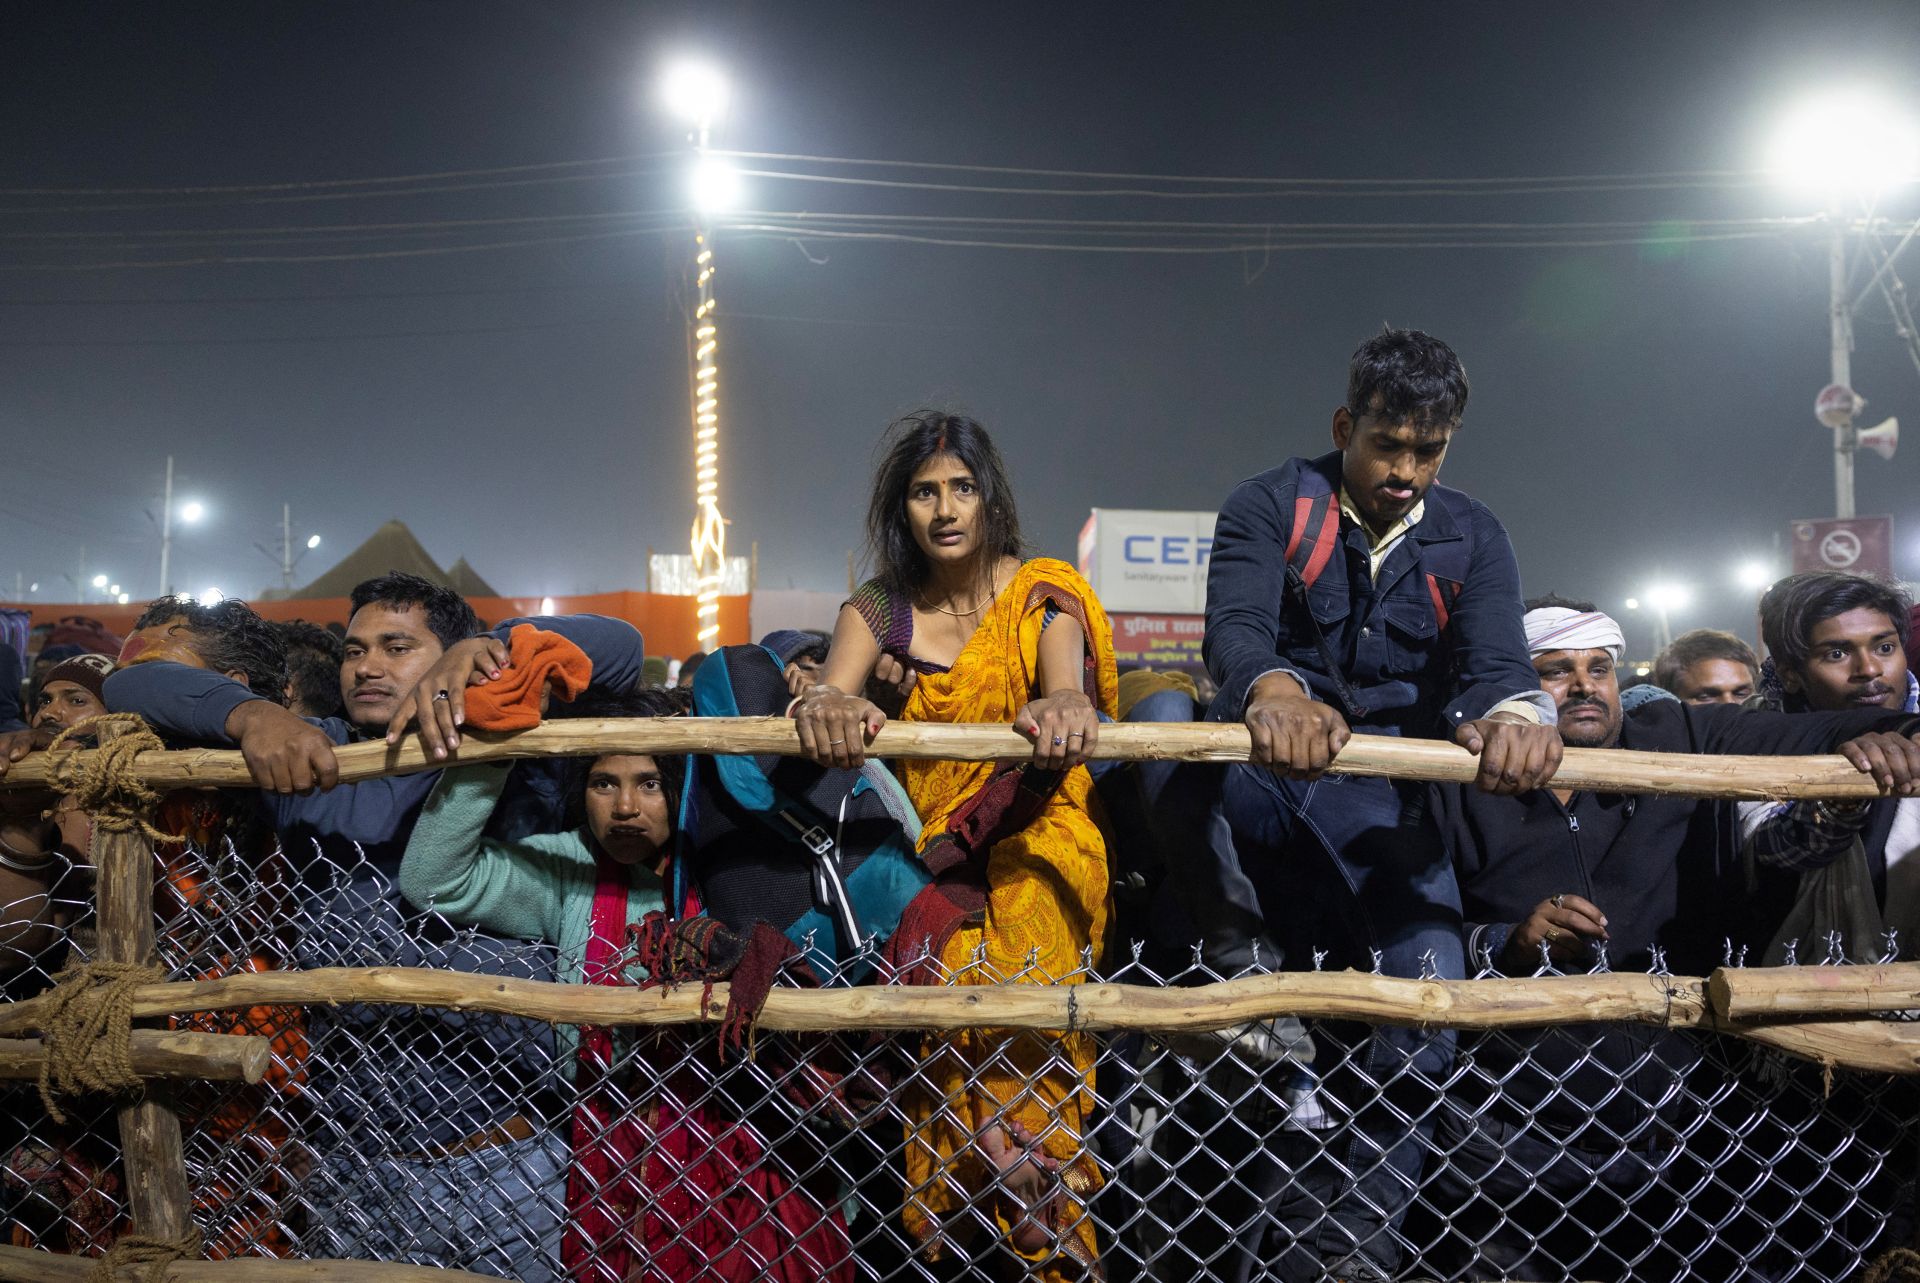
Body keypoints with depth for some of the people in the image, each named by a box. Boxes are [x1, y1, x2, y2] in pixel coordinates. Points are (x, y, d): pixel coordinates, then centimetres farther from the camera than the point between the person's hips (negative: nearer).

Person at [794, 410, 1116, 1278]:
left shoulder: (1042, 593, 1)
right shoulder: (880, 607, 5)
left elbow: (1065, 683, -17)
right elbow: (831, 694, -12)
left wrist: (1064, 704, -42)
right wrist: (824, 705, -36)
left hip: (1032, 839, -1)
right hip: (930, 847, 2)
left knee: (1016, 972, -21)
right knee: (950, 977, -20)